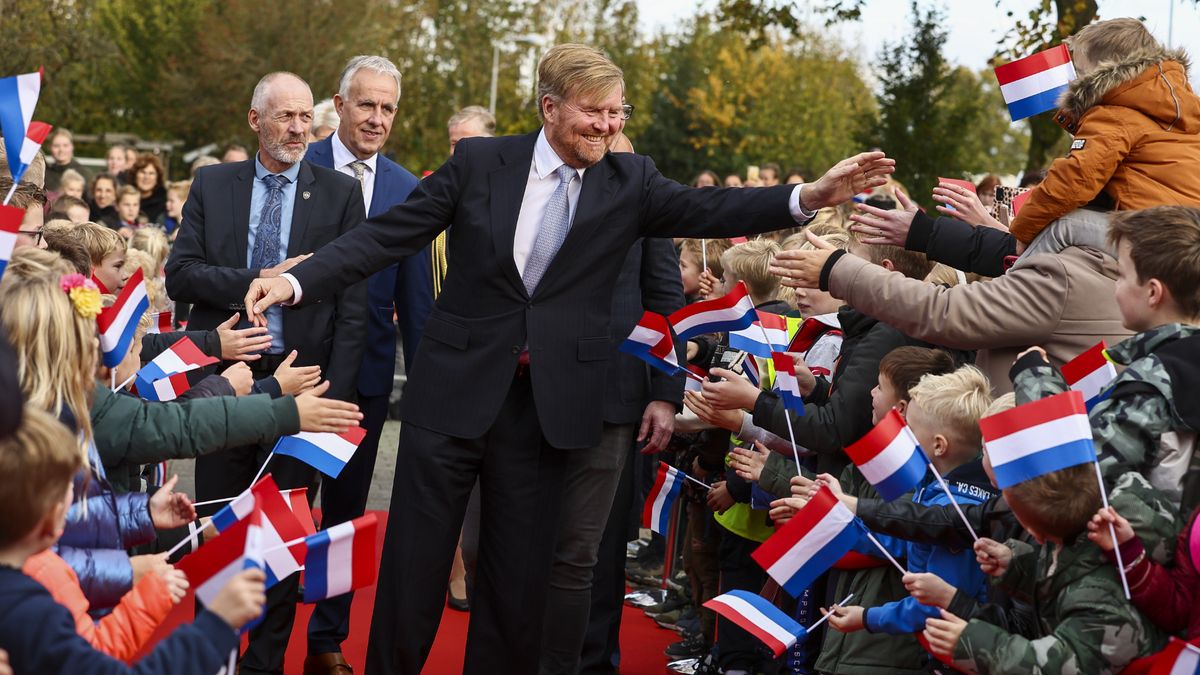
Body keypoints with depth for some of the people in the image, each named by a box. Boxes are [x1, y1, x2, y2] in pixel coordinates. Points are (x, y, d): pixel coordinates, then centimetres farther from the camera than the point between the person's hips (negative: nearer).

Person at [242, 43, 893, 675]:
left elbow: (705, 210, -11)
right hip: (455, 390, -1)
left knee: (520, 574, 9)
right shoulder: (479, 161, -2)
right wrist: (296, 280, -11)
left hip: (547, 403, 1)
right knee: (413, 563, 6)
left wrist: (811, 196, -26)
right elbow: (389, 234, -1)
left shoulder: (630, 180, 2)